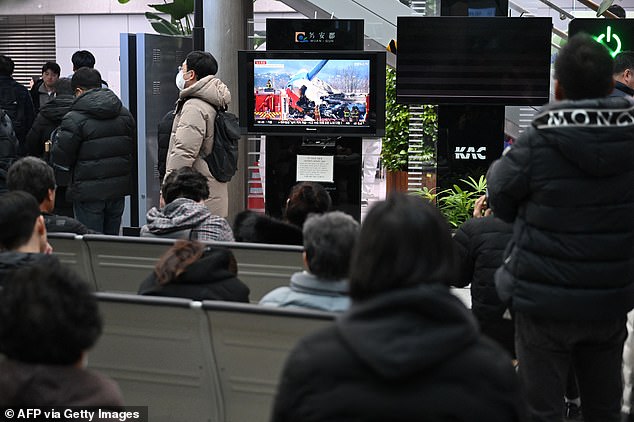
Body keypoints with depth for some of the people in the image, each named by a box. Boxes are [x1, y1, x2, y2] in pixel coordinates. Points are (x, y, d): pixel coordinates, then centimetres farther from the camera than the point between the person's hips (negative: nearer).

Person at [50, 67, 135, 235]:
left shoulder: (74, 118, -13)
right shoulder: (125, 114, 6)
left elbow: (60, 158, -9)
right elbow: (133, 150, 13)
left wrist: (58, 135, 8)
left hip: (89, 192, -6)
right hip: (118, 189, 6)